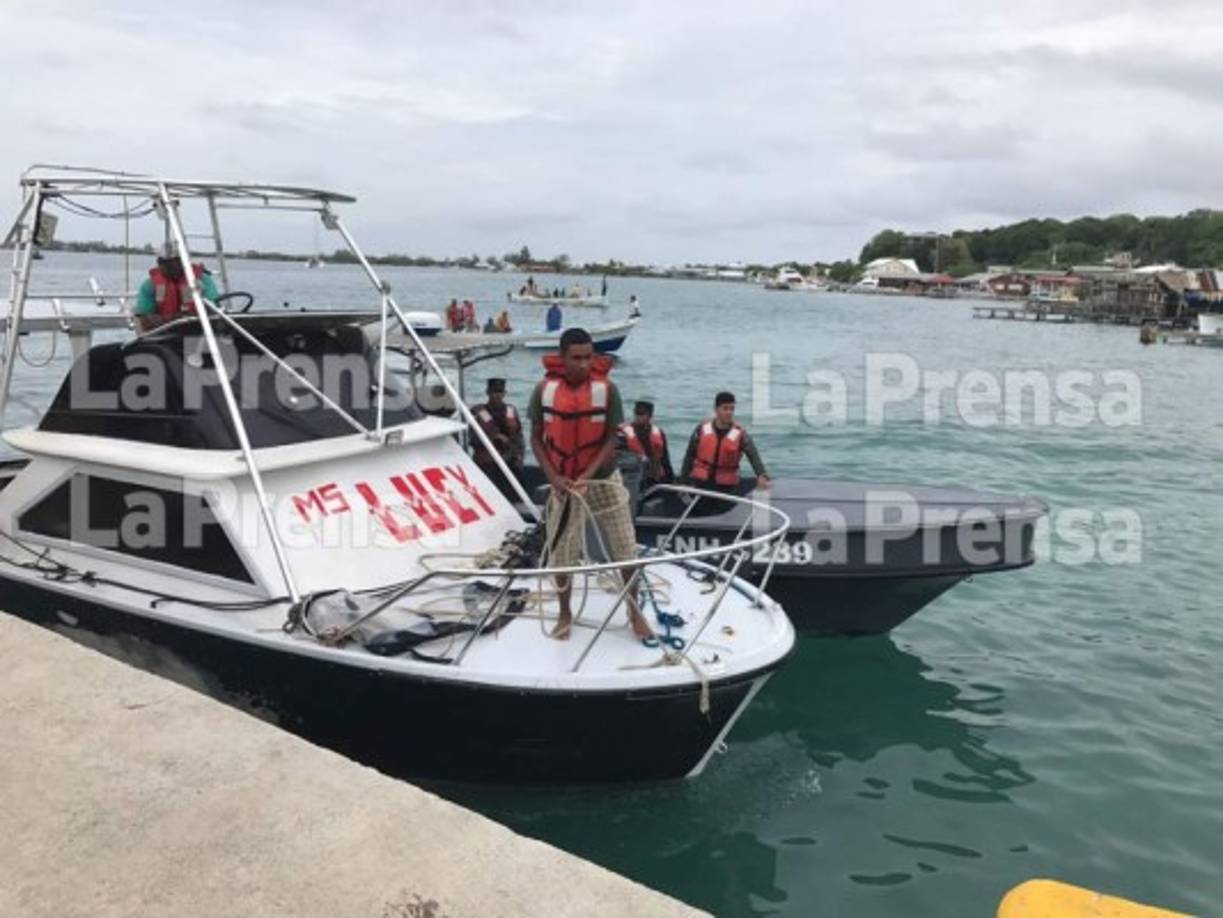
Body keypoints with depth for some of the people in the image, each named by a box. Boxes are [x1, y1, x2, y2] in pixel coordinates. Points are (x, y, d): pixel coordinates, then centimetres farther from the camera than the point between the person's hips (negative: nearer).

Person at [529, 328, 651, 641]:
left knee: (626, 548, 4)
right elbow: (536, 439, -4)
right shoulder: (544, 389, -12)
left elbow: (611, 439, -10)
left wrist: (588, 476, -22)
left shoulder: (606, 389, -14)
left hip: (603, 479, 0)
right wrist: (553, 477, -16)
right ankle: (565, 614, 31)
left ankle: (635, 612, 22)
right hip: (563, 482, 1)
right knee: (561, 553, 9)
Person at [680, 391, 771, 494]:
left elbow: (753, 456, -22)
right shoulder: (702, 429, -4)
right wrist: (684, 480, 2)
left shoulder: (740, 434, -10)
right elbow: (690, 455, 4)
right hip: (701, 484, 1)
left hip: (727, 487, -1)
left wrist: (762, 475, -41)